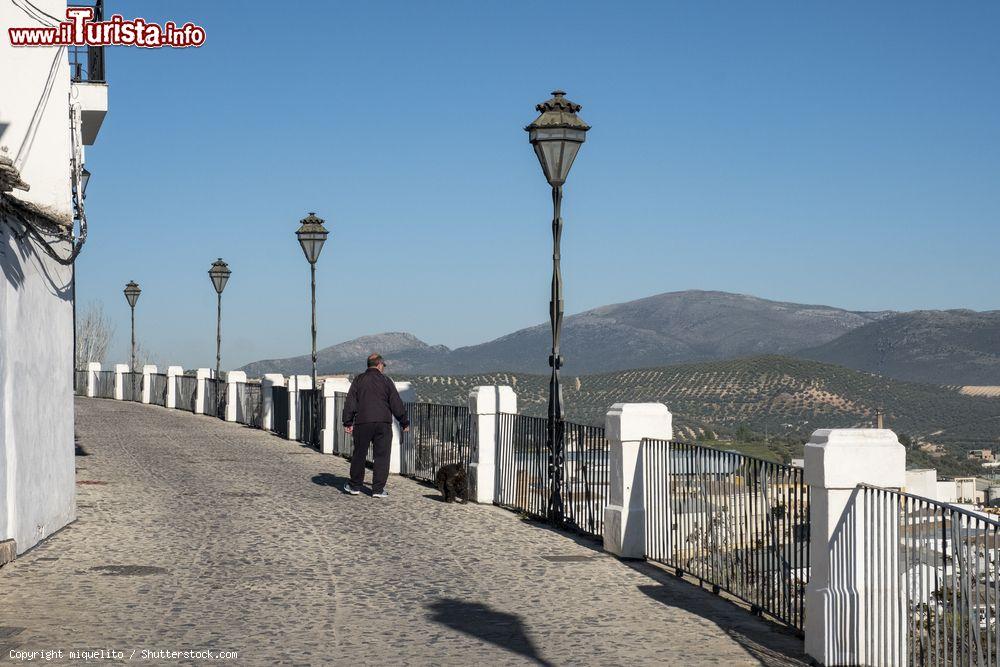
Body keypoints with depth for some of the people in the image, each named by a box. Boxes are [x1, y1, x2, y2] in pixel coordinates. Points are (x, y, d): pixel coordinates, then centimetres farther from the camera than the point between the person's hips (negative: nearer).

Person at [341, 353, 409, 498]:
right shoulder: (386, 381, 4)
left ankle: (355, 486, 22)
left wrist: (348, 423, 5)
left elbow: (350, 403, 2)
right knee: (382, 456, 3)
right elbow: (396, 404, 4)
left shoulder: (358, 380, 7)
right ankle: (378, 489, 0)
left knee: (359, 454, 12)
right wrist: (404, 422, 11)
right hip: (383, 423, -1)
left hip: (362, 423, 1)